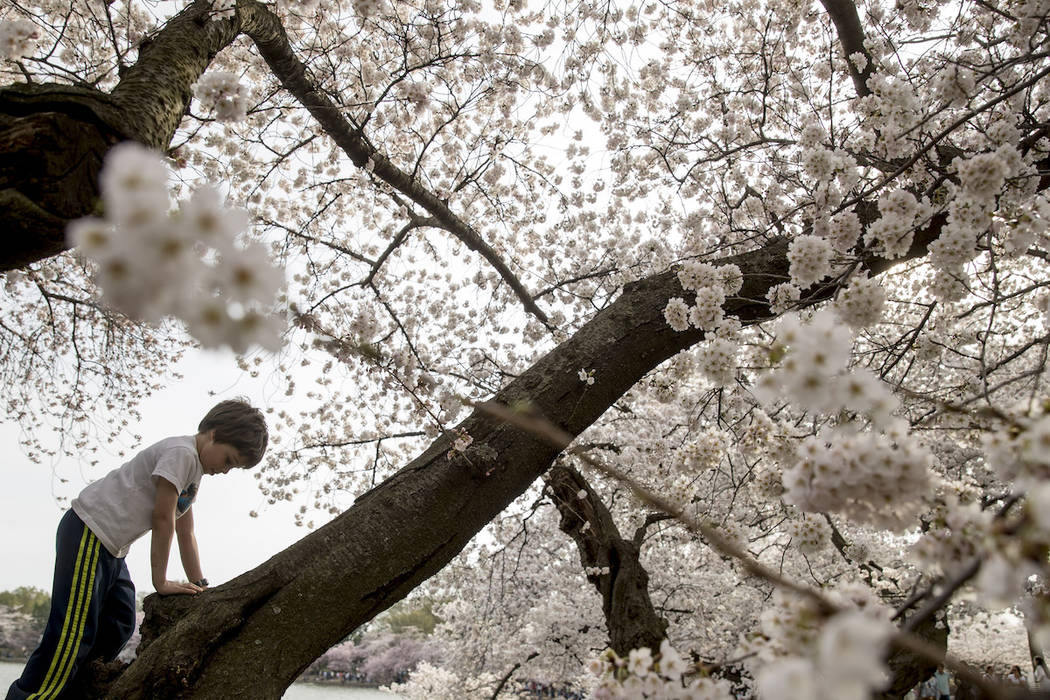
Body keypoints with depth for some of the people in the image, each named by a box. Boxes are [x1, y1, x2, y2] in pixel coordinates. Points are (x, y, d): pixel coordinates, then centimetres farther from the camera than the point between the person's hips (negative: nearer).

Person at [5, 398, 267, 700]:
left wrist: (201, 585, 11)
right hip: (88, 531, -10)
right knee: (73, 635, -15)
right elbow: (162, 518, -17)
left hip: (112, 549, 10)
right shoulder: (181, 452, -15)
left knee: (118, 628, 7)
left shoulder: (196, 469, 16)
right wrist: (160, 581, -12)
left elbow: (185, 534, 17)